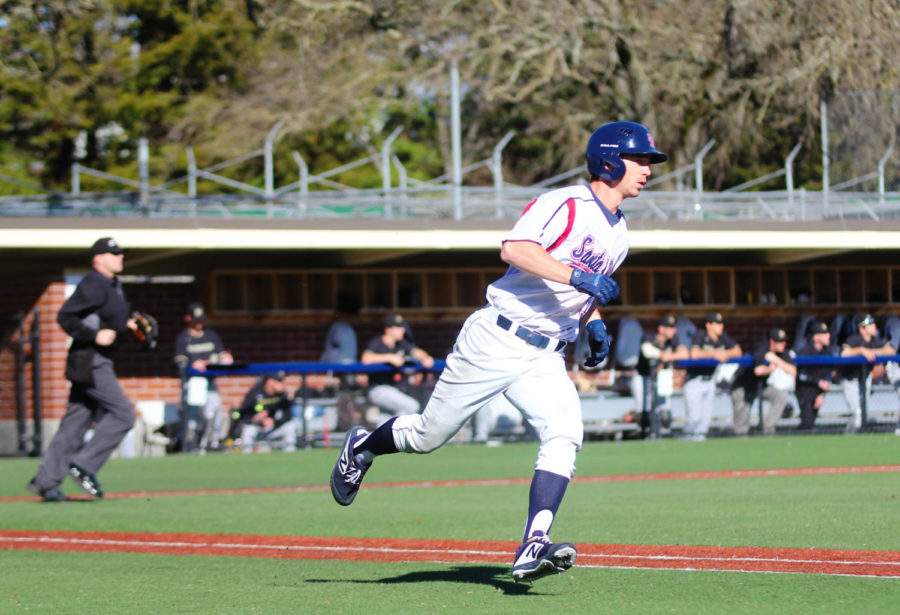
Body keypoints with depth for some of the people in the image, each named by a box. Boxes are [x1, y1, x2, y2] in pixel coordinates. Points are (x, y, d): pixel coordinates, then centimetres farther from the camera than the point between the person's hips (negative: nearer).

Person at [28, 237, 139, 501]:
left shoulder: (114, 286, 16)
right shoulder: (93, 286, -14)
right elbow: (65, 317, -19)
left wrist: (126, 323, 11)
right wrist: (95, 336, -22)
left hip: (99, 363, 10)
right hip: (89, 362, -10)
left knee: (76, 422, 10)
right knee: (122, 413, -12)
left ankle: (45, 481, 13)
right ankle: (84, 465, -9)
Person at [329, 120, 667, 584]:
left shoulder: (618, 233, 14)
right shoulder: (564, 205, -13)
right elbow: (514, 249, -29)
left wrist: (594, 324, 14)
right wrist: (578, 277, -37)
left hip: (544, 358, 7)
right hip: (496, 341, -7)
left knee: (564, 435, -19)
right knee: (430, 434, 3)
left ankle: (533, 547, -27)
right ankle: (363, 447, 34)